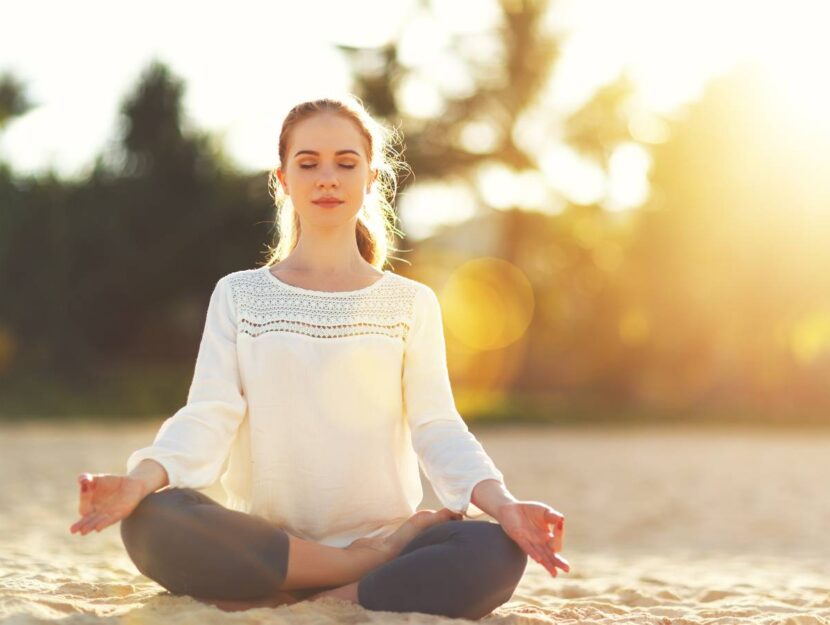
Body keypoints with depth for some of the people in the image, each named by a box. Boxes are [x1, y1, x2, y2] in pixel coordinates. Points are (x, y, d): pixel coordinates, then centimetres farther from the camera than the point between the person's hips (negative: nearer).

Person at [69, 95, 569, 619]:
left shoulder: (411, 304, 11)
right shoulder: (239, 295, 11)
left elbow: (438, 428, 0)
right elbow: (207, 419, -2)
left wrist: (502, 503, -21)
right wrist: (143, 478, -24)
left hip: (382, 532, 0)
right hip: (267, 545, 1)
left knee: (496, 555, -31)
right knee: (152, 521, -32)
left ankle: (288, 604, -22)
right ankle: (372, 564, -21)